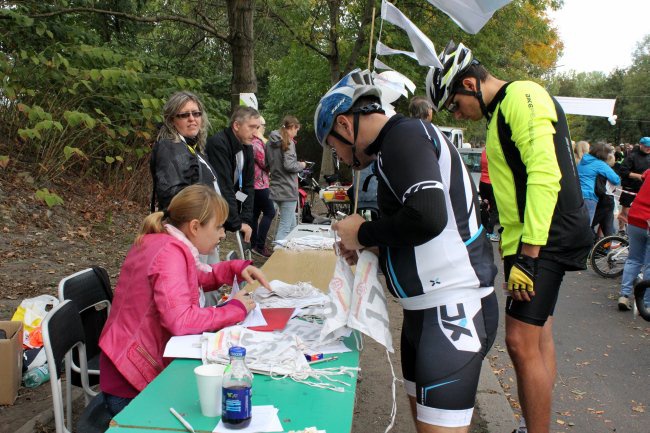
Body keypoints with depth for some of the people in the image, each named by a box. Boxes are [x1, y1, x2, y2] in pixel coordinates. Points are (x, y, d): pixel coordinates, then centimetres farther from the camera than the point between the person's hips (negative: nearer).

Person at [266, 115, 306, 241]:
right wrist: (301, 165, -3)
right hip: (288, 189, -9)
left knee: (292, 225, 18)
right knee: (284, 227, -3)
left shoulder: (270, 142, 12)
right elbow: (289, 165, -21)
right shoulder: (288, 142, -12)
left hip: (276, 188, 9)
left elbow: (267, 164, 18)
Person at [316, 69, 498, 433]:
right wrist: (368, 246, 12)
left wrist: (364, 233, -12)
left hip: (453, 307, -10)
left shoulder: (403, 133, -12)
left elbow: (427, 217, -28)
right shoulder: (399, 141, 16)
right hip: (427, 307, 10)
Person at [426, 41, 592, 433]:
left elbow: (545, 175, -23)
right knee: (539, 338, 15)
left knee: (522, 343, -12)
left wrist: (528, 254, -25)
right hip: (530, 241, 10)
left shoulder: (523, 96, -12)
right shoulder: (502, 110, 18)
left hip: (545, 239, -10)